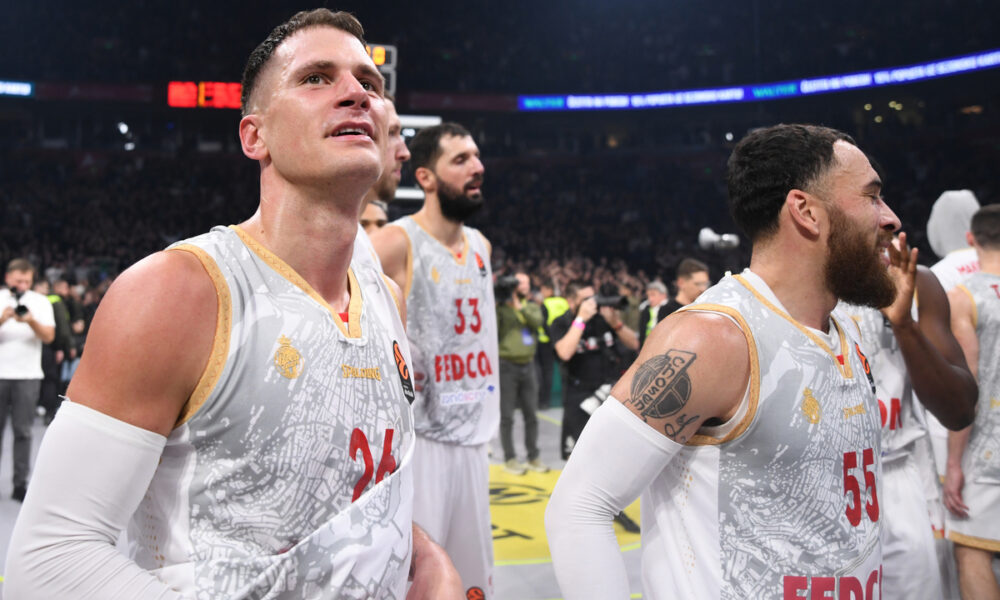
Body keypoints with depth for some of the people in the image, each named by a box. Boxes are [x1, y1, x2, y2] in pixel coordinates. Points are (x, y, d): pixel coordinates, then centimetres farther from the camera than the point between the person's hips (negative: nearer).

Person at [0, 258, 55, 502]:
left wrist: (32, 321, -22)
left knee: (23, 431, 1)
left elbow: (49, 336, -5)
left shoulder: (40, 302, 4)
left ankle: (20, 484, 5)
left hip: (28, 375, 0)